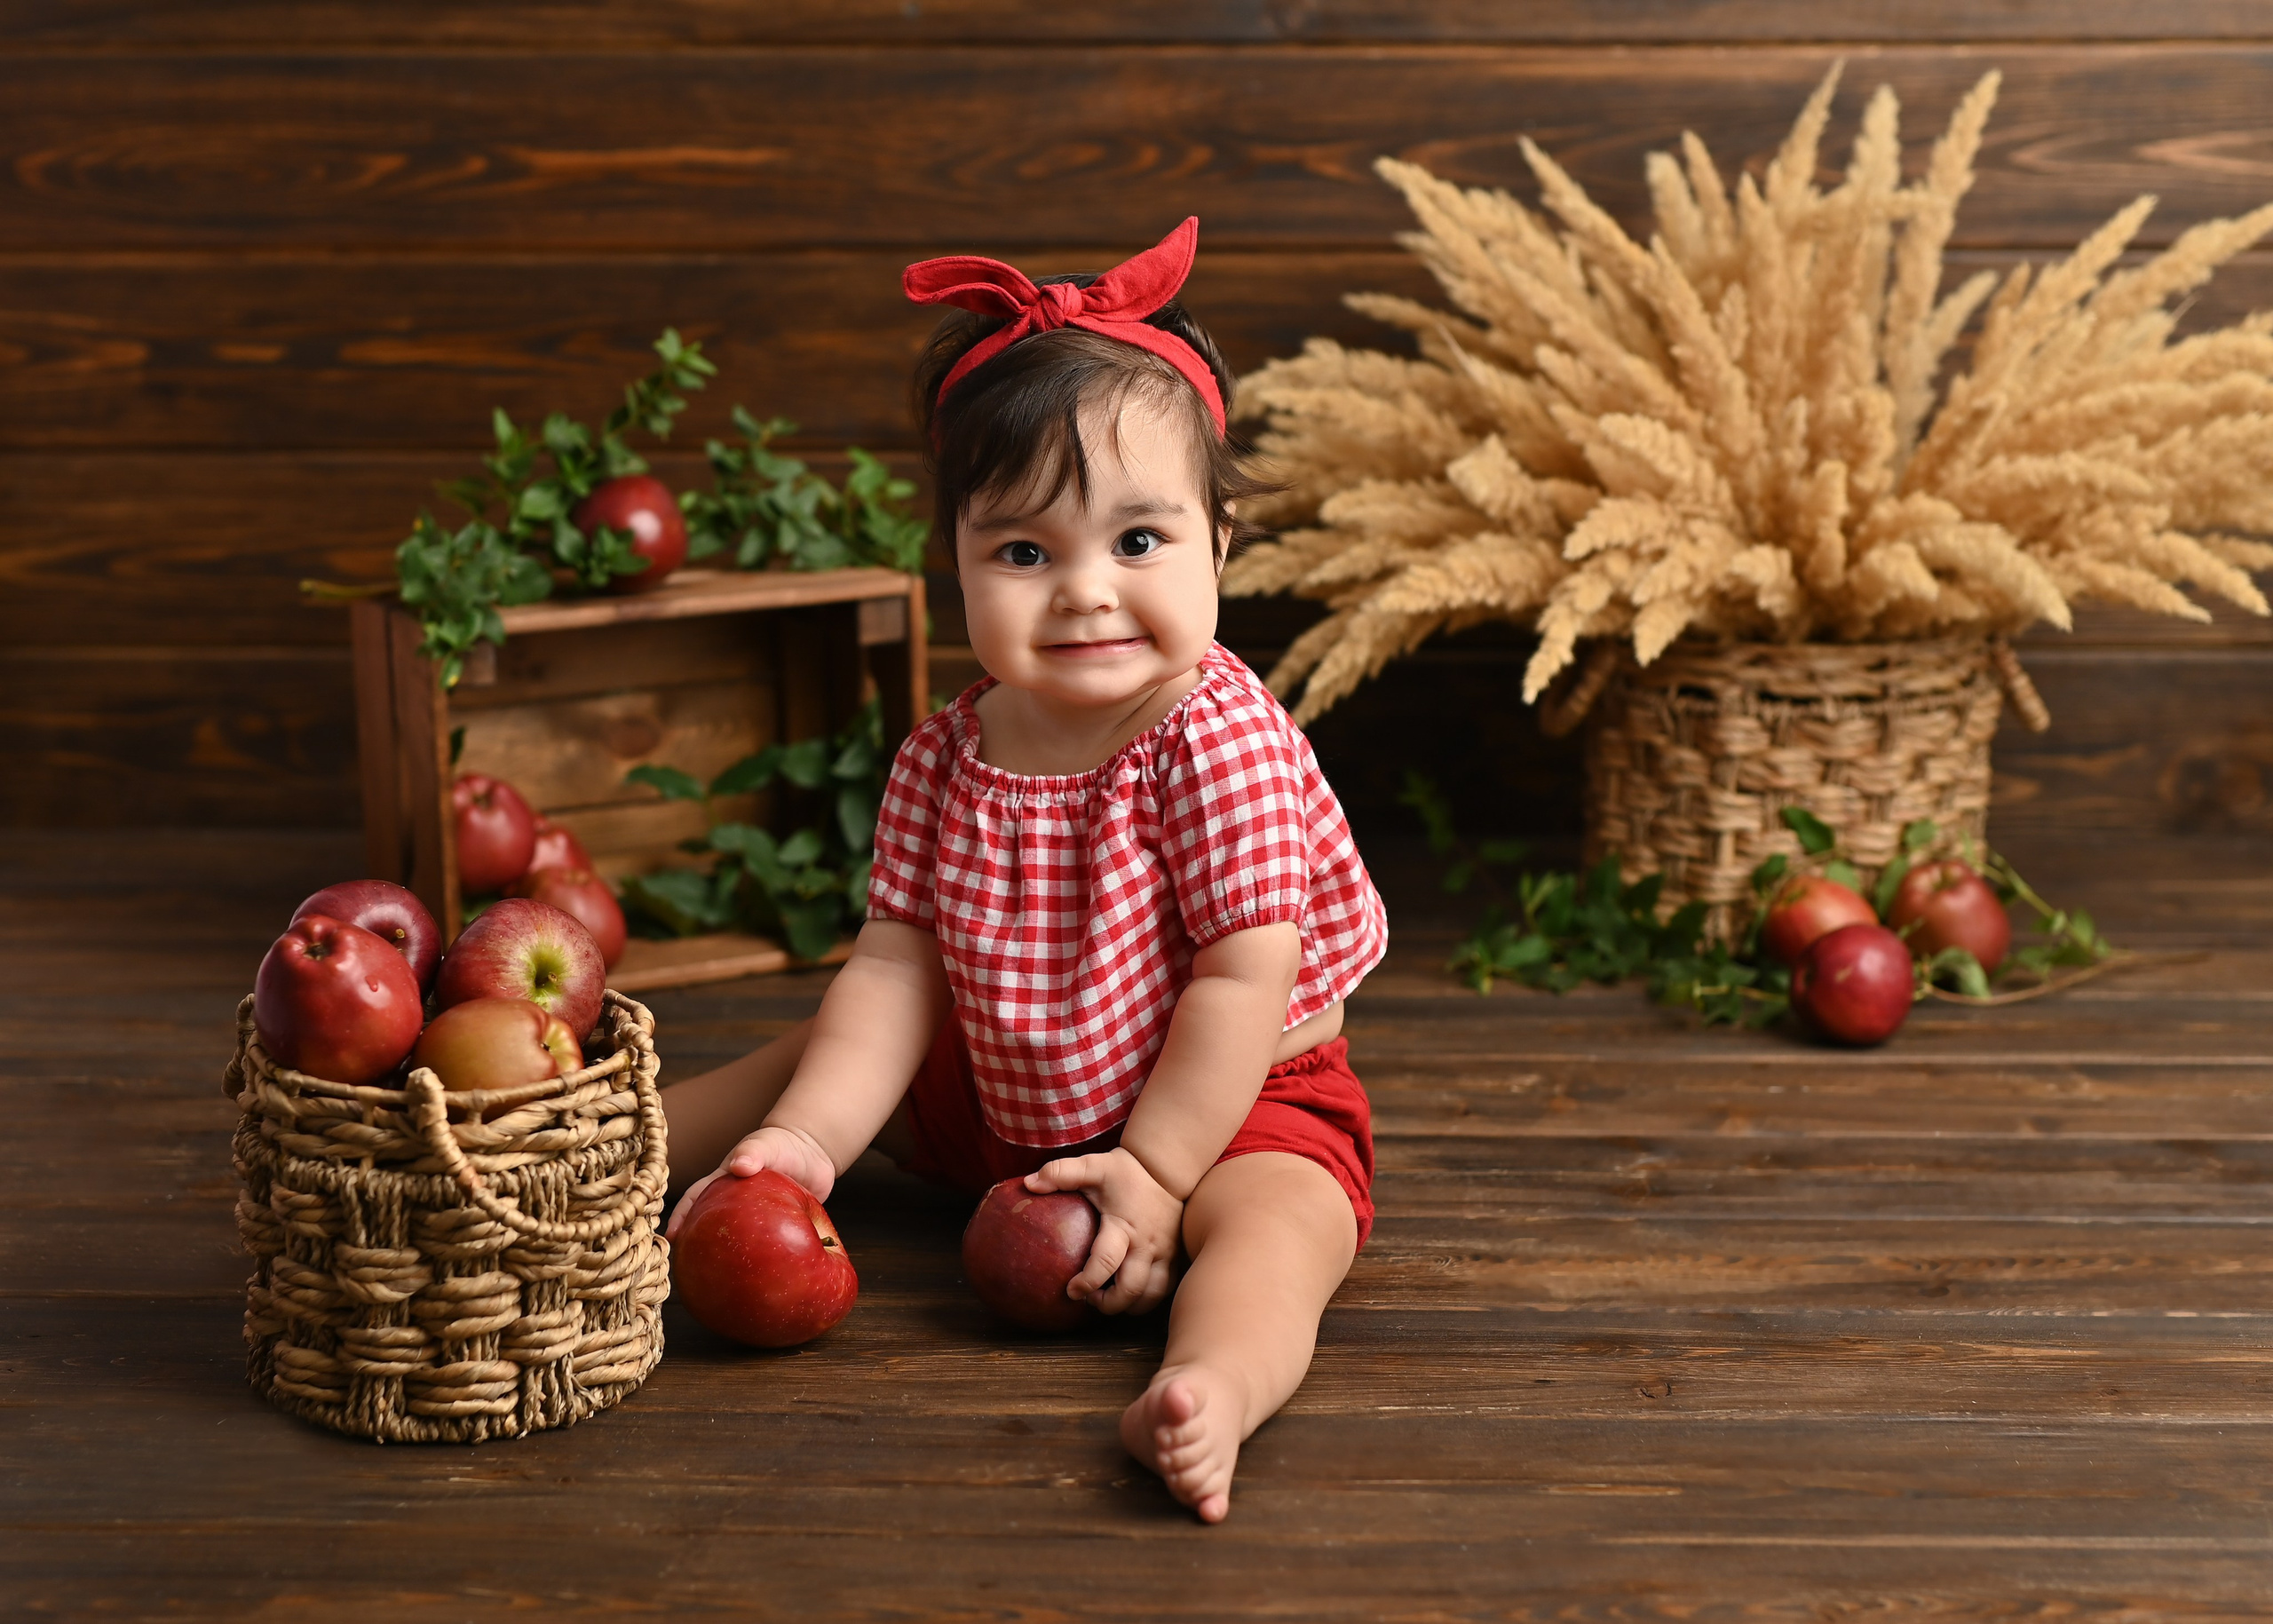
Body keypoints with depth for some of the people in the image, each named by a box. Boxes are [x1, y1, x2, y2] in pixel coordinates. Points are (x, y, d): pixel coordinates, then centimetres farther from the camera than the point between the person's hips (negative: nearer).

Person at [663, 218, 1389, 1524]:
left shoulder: (1219, 739, -23)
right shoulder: (947, 758, -7)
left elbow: (1243, 980, -24)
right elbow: (898, 970, -8)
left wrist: (1153, 1172, -24)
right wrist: (809, 1140, -20)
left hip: (1242, 1103, -6)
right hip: (1001, 1103, 6)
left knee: (1274, 1219, -35)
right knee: (820, 1054, 12)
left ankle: (1209, 1396, -63)